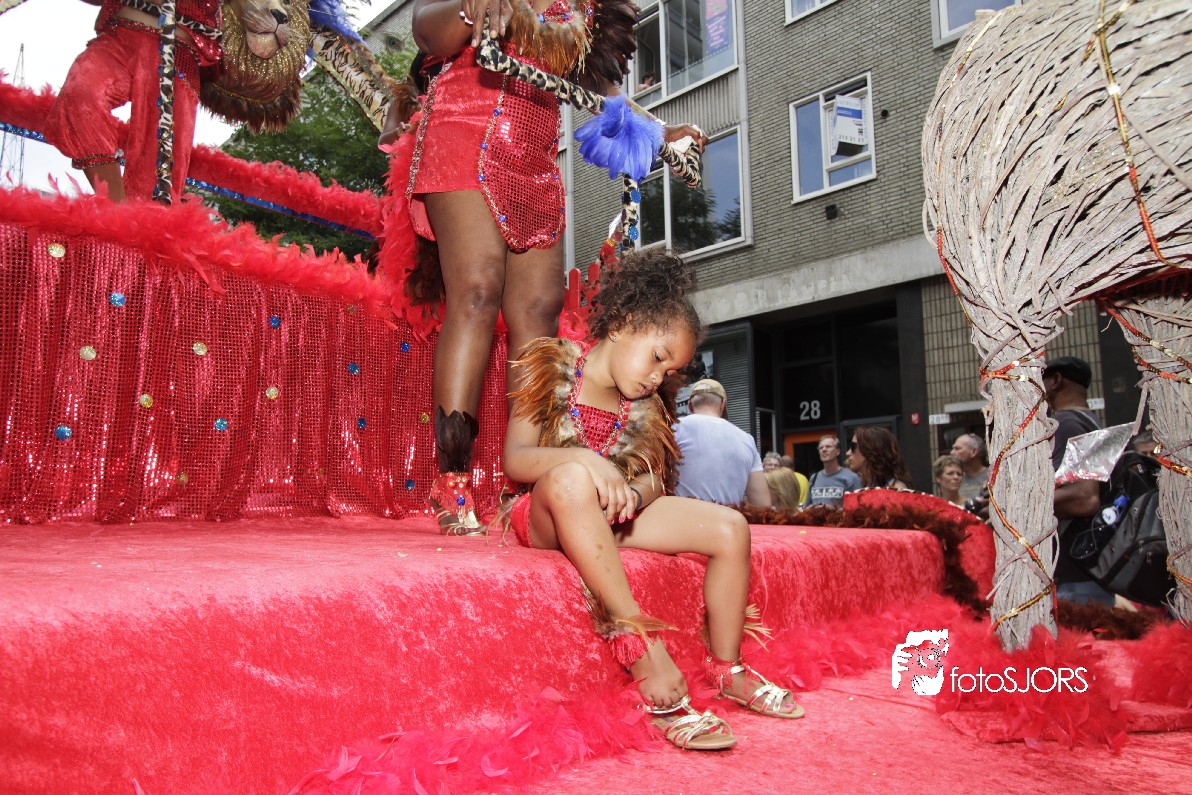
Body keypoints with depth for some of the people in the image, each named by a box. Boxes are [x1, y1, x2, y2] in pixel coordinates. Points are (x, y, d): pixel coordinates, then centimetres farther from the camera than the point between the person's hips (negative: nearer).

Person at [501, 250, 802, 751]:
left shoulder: (646, 405, 10)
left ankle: (725, 667, 8)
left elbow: (654, 477, 2)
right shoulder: (553, 370, -6)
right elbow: (515, 460, -15)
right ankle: (643, 649, -39)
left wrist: (634, 493, -23)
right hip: (545, 518, -5)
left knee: (730, 529, -8)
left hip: (612, 516, 6)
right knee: (571, 478, -42)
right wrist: (585, 458, -32)